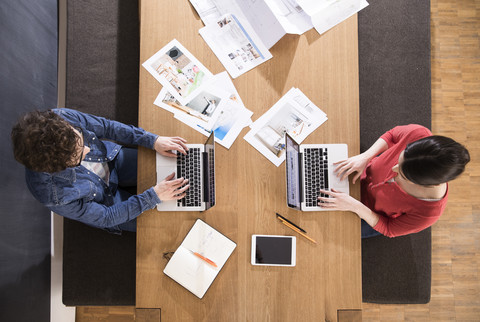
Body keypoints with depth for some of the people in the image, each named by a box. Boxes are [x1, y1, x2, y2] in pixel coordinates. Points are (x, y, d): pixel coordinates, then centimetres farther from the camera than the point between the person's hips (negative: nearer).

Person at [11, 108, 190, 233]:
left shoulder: (61, 118, -31)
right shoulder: (54, 196, -37)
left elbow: (106, 127, -13)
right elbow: (105, 217, -23)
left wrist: (154, 140, -20)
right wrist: (154, 195, -29)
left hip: (113, 159, 4)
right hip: (107, 201, -3)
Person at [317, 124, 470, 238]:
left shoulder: (428, 214, -40)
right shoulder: (418, 135, -37)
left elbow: (389, 229, -21)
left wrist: (355, 206, -33)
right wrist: (364, 157, -27)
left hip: (374, 217, -3)